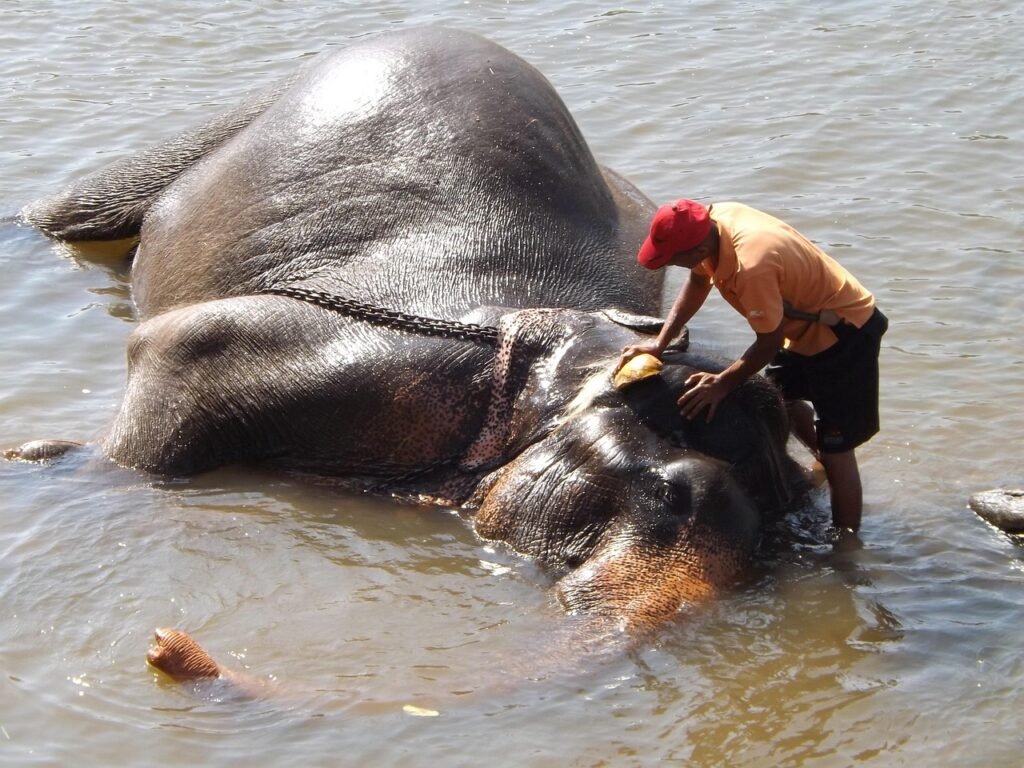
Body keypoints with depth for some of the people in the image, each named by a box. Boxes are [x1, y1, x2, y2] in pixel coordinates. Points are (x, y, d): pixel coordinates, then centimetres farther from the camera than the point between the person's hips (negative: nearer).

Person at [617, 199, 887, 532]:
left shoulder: (751, 267, -39)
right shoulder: (714, 218, -14)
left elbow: (770, 341, -25)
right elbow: (697, 282, 4)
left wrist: (723, 383, -14)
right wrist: (660, 343, -2)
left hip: (845, 331, -9)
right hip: (806, 320, 9)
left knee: (836, 448, -4)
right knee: (782, 399, 28)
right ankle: (827, 466, 51)